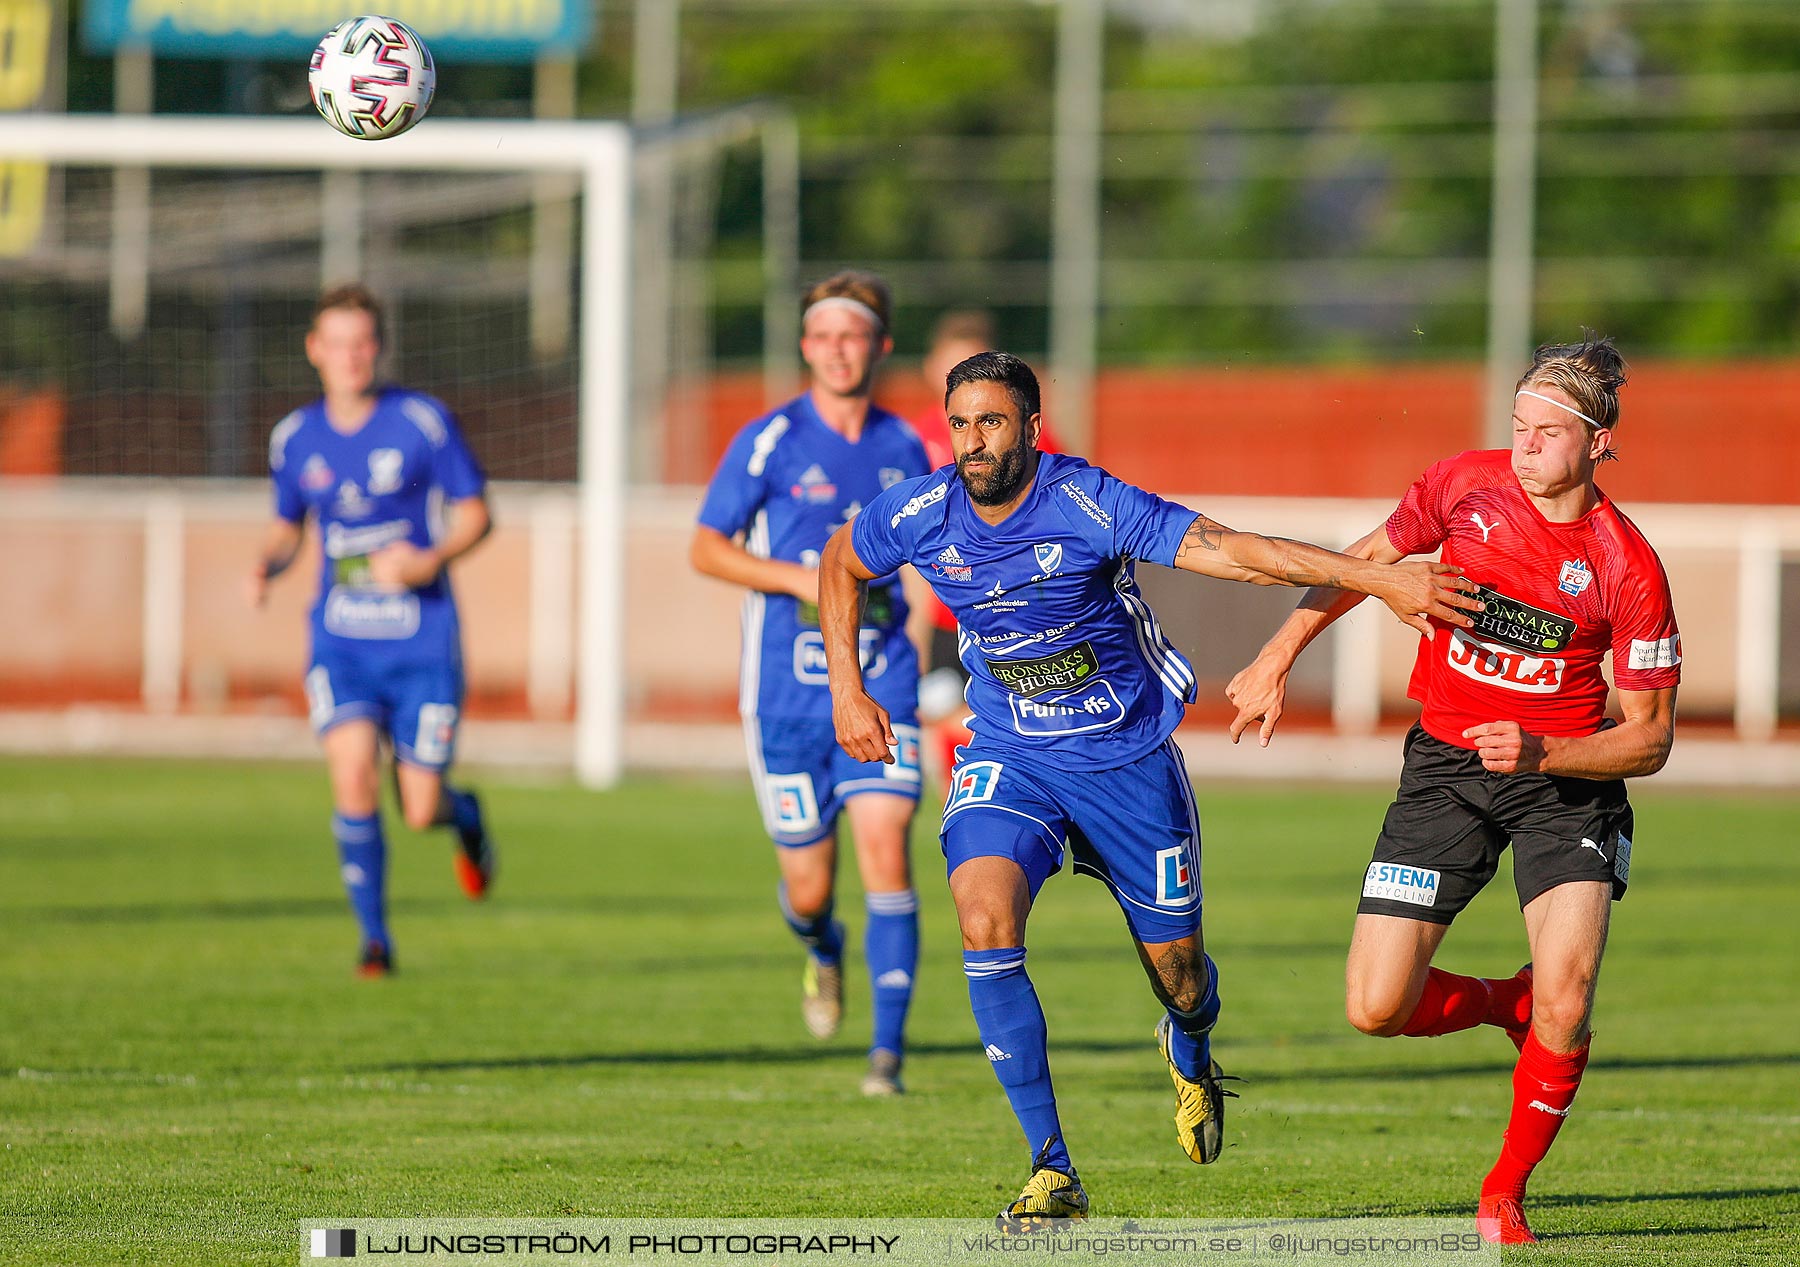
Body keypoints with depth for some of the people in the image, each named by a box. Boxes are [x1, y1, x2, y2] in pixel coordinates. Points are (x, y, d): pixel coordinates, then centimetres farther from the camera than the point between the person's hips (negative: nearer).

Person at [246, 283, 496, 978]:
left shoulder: (423, 421, -6)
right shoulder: (295, 438, 4)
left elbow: (475, 515, 0)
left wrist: (431, 561, -19)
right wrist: (266, 564, -4)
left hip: (422, 641, -2)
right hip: (341, 641, 2)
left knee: (421, 813, -2)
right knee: (354, 778, -19)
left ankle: (464, 815, 37)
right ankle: (375, 938, -3)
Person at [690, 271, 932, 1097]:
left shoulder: (903, 448, 6)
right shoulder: (771, 442, -5)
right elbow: (706, 548, -4)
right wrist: (803, 580, -16)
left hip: (880, 682, 1)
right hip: (788, 685, -1)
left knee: (885, 850, -15)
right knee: (808, 886, 3)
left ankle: (888, 1048, -11)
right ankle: (822, 949, 41)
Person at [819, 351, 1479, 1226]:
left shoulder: (1088, 505, -22)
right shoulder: (919, 515, -11)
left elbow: (1227, 550, -26)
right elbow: (841, 565, 12)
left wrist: (1381, 581, -32)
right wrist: (846, 690, 5)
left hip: (1128, 758, -2)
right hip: (1010, 758, 2)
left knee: (1178, 976, 8)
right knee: (984, 922, -26)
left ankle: (1190, 1054, 50)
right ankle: (1052, 1170, -19)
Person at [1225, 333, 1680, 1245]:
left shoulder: (1628, 568, -14)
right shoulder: (1466, 486, -6)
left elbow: (1650, 736, -9)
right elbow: (1366, 561, 13)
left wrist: (1540, 753, -24)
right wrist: (1278, 657, 10)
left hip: (1567, 776, -3)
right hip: (1446, 762, 3)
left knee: (1565, 1004, -22)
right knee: (1375, 1009, -7)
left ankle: (1504, 1195, 2)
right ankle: (1509, 1005, 26)